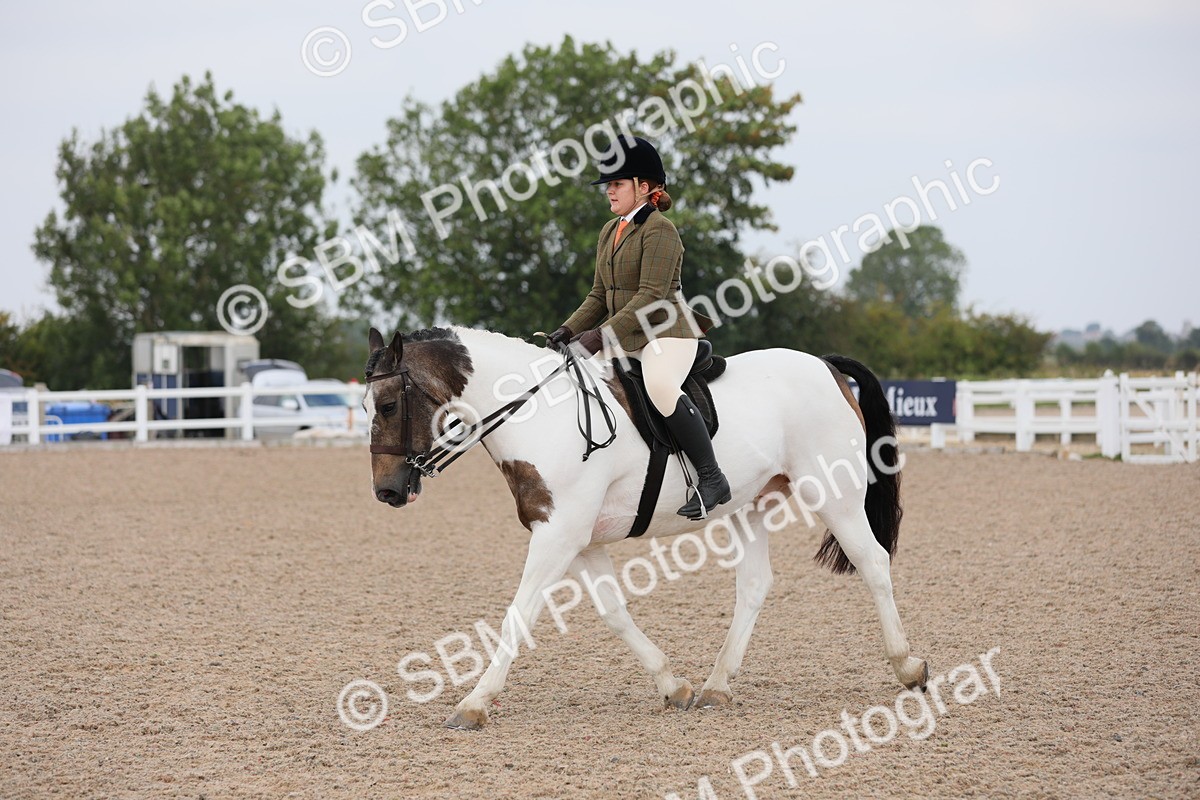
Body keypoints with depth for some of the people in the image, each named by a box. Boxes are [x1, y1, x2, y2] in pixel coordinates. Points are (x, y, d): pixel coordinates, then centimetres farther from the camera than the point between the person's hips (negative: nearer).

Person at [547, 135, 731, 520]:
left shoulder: (659, 230, -11)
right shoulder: (609, 231, 15)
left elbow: (651, 296, -20)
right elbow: (599, 296, 19)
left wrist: (601, 335, -25)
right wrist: (568, 330, 2)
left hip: (667, 333, -10)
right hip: (625, 339, 10)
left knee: (660, 386, -37)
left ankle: (711, 478, -30)